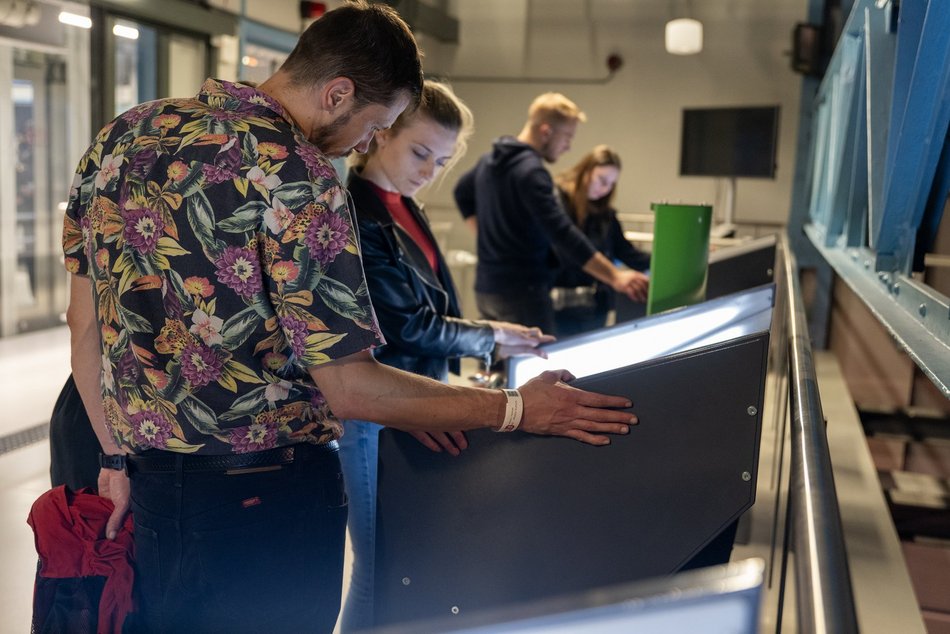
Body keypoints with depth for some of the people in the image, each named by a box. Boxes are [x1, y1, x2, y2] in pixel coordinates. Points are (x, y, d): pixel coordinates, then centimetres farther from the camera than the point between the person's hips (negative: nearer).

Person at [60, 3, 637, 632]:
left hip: (148, 483, 8)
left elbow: (85, 321, 9)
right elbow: (347, 387, -20)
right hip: (266, 495, -7)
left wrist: (118, 457, 17)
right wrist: (516, 408, -12)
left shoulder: (121, 136, 5)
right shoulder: (294, 175, -20)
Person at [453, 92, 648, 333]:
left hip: (486, 289, 9)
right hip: (522, 292, -9)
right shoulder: (532, 172, -18)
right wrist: (615, 276, -26)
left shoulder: (490, 160, 10)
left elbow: (462, 193, 28)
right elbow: (562, 234, -25)